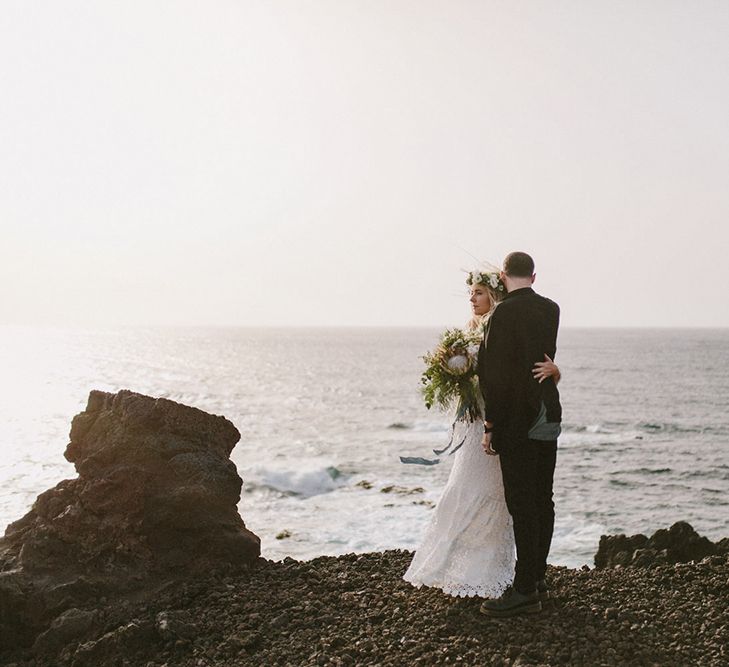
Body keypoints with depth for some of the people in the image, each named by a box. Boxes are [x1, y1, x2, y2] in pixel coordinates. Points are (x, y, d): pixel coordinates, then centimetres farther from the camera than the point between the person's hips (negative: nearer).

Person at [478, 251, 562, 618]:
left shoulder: (504, 314, -15)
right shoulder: (551, 310, 8)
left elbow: (498, 377, -17)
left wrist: (491, 428, -12)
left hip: (518, 422, -8)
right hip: (549, 417, 8)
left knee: (522, 505, -5)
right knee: (542, 500, 13)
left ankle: (525, 590, -1)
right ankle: (537, 578, 23)